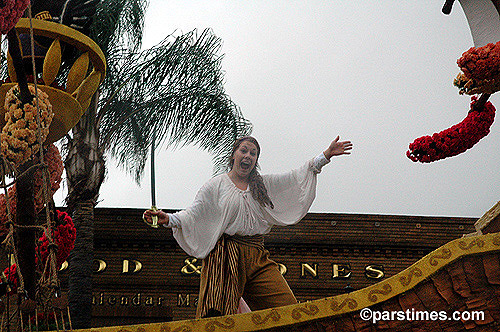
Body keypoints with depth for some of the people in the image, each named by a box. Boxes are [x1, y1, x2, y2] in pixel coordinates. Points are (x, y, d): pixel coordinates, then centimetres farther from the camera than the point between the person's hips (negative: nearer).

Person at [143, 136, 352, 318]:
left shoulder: (263, 185, 21)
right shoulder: (217, 185, 10)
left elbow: (295, 178, 21)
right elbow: (194, 212, 2)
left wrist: (325, 155, 17)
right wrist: (168, 219, -16)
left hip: (258, 258, 4)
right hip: (226, 256, -4)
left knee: (289, 311, -13)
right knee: (219, 318, -19)